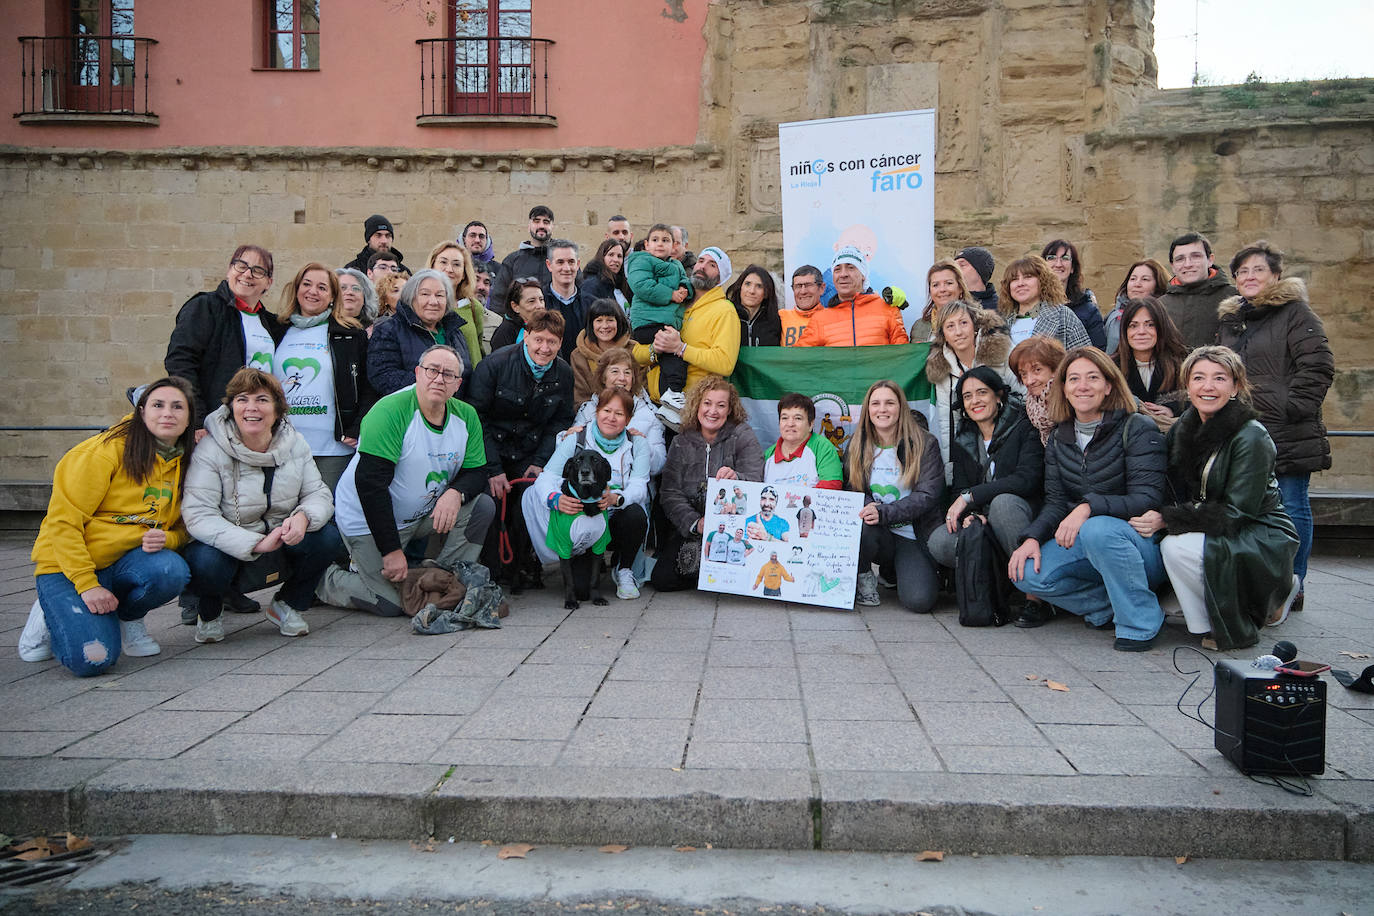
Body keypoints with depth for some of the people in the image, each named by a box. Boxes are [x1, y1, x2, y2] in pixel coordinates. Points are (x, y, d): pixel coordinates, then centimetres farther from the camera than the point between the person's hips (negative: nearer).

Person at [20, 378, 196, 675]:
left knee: (172, 570, -32)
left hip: (126, 561, 4)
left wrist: (166, 539, -15)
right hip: (69, 564, -4)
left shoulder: (186, 463, 2)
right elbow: (64, 520, -15)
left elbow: (182, 527, 11)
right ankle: (51, 614, 11)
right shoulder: (110, 449, -15)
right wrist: (87, 584, -20)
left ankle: (128, 617, 3)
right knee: (92, 659, -24)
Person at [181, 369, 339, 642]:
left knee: (329, 537, -23)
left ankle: (286, 605, 5)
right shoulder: (210, 450, -17)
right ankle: (209, 612, 4)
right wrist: (256, 543, -37)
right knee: (206, 563, -36)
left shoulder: (294, 443, -2)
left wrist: (303, 517, -30)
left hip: (280, 542, 3)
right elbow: (199, 515, -25)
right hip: (228, 547, -3)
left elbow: (318, 494, -3)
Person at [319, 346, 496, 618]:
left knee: (483, 506, -15)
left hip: (424, 514, 6)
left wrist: (456, 493, -25)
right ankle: (325, 580, 16)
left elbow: (477, 472, 2)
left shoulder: (466, 416, -3)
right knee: (391, 605, -11)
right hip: (368, 521, -6)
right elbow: (370, 483, -26)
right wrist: (392, 551, -26)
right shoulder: (390, 411, -22)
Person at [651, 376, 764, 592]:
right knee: (661, 579, -16)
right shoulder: (682, 442, 6)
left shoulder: (743, 436, 0)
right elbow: (670, 494, -1)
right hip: (688, 526, 2)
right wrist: (695, 523, -19)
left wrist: (736, 478, -36)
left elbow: (756, 481, -12)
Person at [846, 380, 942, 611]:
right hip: (876, 535, 2)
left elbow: (928, 496, -13)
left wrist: (884, 513, -27)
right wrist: (867, 508, -20)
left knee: (919, 601, -24)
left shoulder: (925, 444, -4)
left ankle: (894, 573, 12)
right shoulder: (857, 446, 7)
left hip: (913, 538, -1)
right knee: (862, 527, -36)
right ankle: (863, 578, -4)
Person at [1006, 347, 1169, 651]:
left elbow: (1148, 499, -18)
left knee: (1098, 529, -38)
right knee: (1026, 573, -20)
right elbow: (1056, 501, 4)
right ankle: (1109, 607, -2)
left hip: (1141, 543, -5)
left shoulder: (1138, 430, -10)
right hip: (1083, 544, 5)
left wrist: (1089, 507, -33)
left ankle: (1140, 622, -18)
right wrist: (1032, 537, -16)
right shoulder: (1060, 438, 7)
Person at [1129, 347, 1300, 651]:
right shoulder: (1183, 429, 1)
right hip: (1219, 535, 8)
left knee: (1177, 546, -29)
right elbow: (1178, 494, 6)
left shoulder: (1251, 437, -19)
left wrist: (1168, 520, -27)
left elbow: (1236, 512, -22)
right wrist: (1155, 517, -16)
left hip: (1264, 540, -8)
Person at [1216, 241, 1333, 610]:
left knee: (1291, 508, -1)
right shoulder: (1229, 319, 17)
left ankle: (1292, 587, 9)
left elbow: (1318, 366, -10)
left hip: (1288, 436, -6)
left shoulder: (1295, 312, -3)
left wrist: (1294, 408, -15)